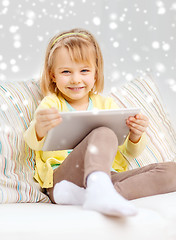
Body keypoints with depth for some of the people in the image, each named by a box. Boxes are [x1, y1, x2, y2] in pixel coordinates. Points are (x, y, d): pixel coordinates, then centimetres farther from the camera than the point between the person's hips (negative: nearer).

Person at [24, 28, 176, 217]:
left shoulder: (107, 105, 18)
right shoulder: (51, 104, 7)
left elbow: (128, 154, 17)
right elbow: (34, 143, -12)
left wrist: (135, 136, -7)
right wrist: (39, 129, -37)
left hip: (108, 177, 5)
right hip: (61, 179, -5)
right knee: (104, 134, -28)